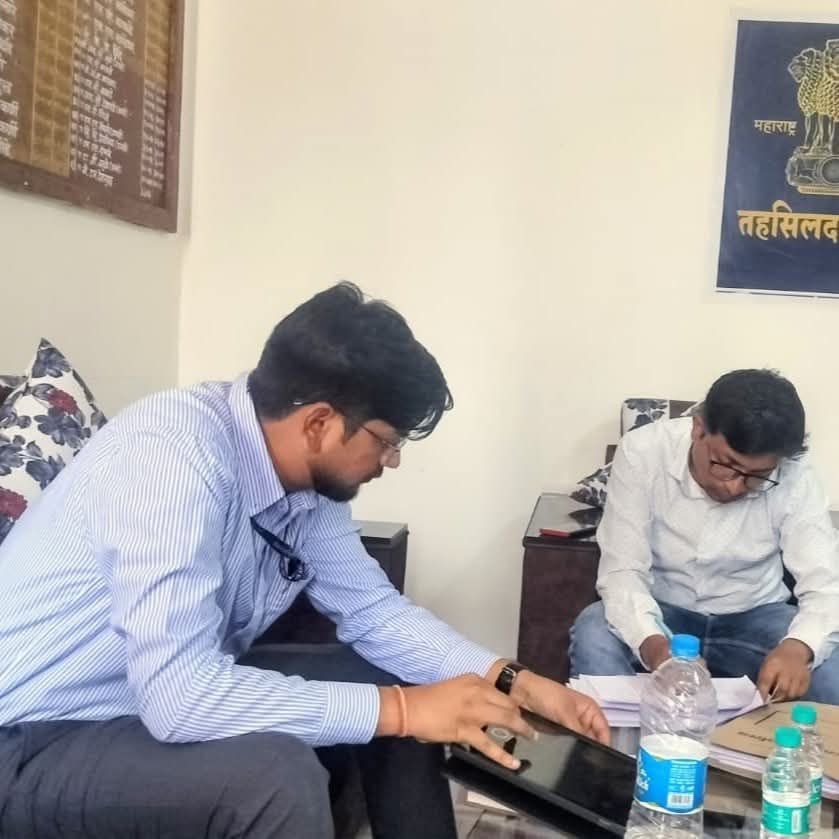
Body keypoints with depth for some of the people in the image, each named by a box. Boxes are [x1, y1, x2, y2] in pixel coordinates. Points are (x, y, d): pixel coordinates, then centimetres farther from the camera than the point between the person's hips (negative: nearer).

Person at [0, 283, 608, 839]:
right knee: (279, 775, -33)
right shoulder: (173, 453, -31)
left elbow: (374, 610, 6)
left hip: (183, 693, 8)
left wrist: (512, 681, -5)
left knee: (399, 685, 3)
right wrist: (401, 709, -31)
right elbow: (178, 694, -37)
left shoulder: (309, 480, -5)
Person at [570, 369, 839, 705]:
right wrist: (651, 642, -44)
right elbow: (622, 570, -23)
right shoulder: (642, 452, -21)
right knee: (593, 635, -31)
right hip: (659, 612, -1)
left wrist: (797, 646, -45)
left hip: (753, 618, 1)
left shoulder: (792, 477, -19)